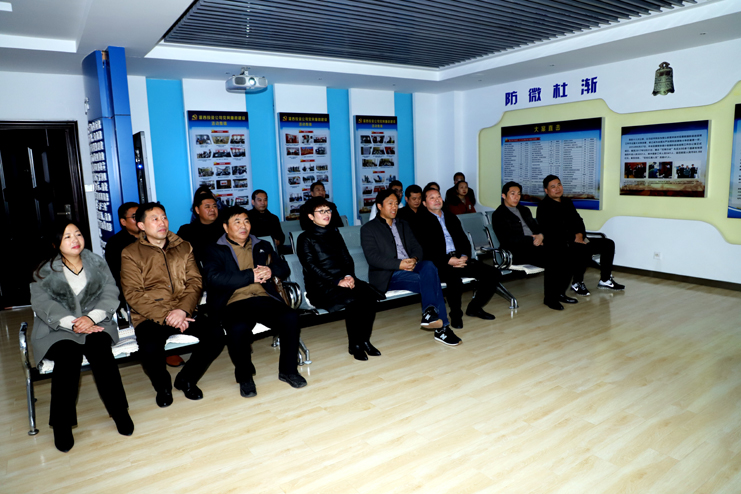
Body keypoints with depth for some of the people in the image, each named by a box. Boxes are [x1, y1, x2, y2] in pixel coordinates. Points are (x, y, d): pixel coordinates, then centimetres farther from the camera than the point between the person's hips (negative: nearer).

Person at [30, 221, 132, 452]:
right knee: (68, 356, -30)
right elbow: (42, 303, -6)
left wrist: (91, 317, -17)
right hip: (57, 330, 0)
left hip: (95, 323, 1)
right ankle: (62, 424, -15)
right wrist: (71, 323, -22)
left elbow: (110, 294, 1)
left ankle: (119, 411, -19)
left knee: (99, 349, -30)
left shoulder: (97, 263, 11)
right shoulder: (45, 272, 7)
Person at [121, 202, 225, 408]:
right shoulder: (130, 254, 3)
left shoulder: (184, 247, 13)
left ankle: (186, 379, 6)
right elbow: (133, 294, -6)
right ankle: (162, 386, 4)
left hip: (184, 312, 3)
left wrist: (183, 310, -15)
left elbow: (195, 282, 4)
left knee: (216, 335, -21)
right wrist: (165, 316, -18)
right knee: (150, 349, -32)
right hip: (150, 316, -3)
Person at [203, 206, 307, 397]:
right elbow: (214, 278, -8)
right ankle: (244, 377, -8)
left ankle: (288, 370, -5)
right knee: (238, 328, -35)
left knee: (291, 317, -26)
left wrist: (270, 270, -6)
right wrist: (250, 275, -12)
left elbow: (284, 268, 18)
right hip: (234, 303, -3)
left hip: (264, 298, 3)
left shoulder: (262, 246, 24)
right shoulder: (215, 251, 10)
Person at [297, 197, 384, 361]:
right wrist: (337, 281, -19)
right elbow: (311, 267, -9)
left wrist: (349, 276, -6)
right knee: (353, 299, -31)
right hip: (321, 286, -5)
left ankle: (365, 340, -13)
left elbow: (347, 258, 17)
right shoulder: (305, 238, 1)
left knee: (368, 295, -24)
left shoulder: (334, 233, 21)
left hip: (344, 280, 6)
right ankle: (354, 345, -16)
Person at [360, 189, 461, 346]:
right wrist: (399, 264, -22)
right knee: (429, 281, -28)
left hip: (411, 266, 5)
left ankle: (429, 312, -36)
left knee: (429, 266, -31)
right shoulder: (368, 229, 4)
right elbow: (372, 257, -9)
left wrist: (414, 259, -11)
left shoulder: (403, 225, 25)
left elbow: (416, 247, 15)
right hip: (388, 275, -5)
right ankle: (441, 326, -29)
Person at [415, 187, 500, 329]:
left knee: (493, 273, -7)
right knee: (455, 278, -38)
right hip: (440, 264, -7)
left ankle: (474, 307, 10)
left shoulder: (451, 217, 23)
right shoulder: (421, 221, 1)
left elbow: (464, 240, 18)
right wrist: (448, 260, -19)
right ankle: (455, 315, -12)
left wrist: (465, 256, -4)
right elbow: (425, 250, -10)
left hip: (460, 259, 7)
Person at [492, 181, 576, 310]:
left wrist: (541, 236, -3)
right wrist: (532, 240, -15)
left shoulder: (525, 210, 26)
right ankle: (550, 298, -12)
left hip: (537, 243, 7)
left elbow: (537, 227, 22)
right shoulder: (498, 215, 1)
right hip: (519, 251, -7)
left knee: (564, 254, -17)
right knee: (552, 260, -28)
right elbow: (507, 240, -11)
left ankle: (560, 293, -3)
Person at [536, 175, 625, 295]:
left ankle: (605, 279, 9)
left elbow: (578, 221, 20)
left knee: (608, 244, 1)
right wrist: (573, 238, -17)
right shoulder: (544, 206, -8)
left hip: (576, 240, 9)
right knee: (586, 249, -34)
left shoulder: (567, 202, 19)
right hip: (559, 244, -9)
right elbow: (551, 231, -18)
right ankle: (577, 283, -17)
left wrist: (580, 234, -2)